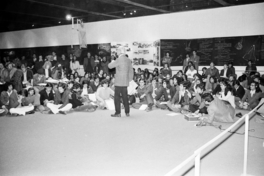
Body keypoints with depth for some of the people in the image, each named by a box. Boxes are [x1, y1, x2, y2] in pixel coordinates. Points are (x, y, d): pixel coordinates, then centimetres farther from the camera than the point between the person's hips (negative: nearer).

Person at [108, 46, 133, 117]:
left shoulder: (119, 59, -13)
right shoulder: (128, 60, 10)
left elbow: (110, 66, -9)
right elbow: (131, 71, 15)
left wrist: (112, 62, 12)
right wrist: (129, 79, 22)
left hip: (119, 82, -7)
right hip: (125, 82, 7)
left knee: (117, 97, 0)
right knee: (125, 97, 12)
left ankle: (118, 113, 0)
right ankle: (127, 112, 13)